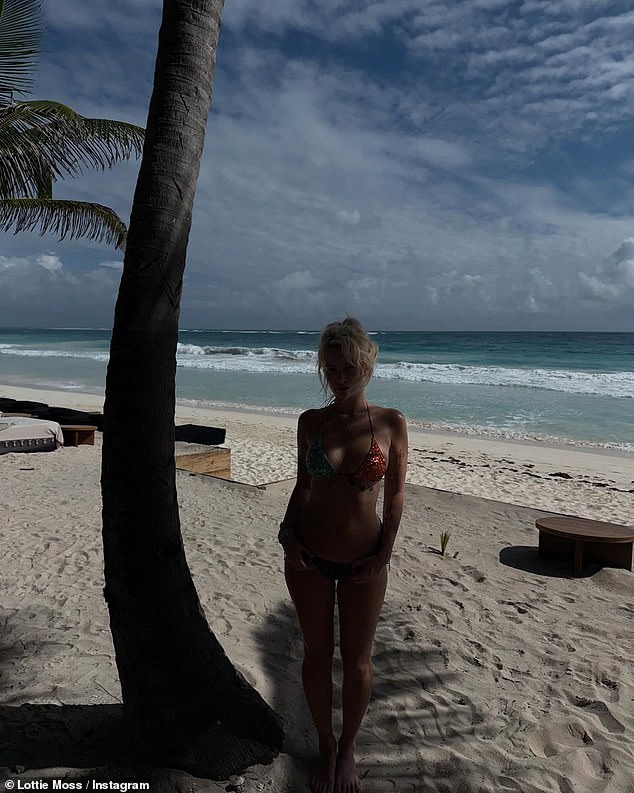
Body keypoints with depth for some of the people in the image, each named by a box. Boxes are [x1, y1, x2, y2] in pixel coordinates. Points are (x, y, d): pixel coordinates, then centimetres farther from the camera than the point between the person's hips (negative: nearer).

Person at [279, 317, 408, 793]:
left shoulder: (391, 423, -8)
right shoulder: (311, 421, -3)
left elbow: (395, 492, -3)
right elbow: (302, 485, 6)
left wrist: (385, 553, -7)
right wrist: (288, 531, -6)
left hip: (364, 561, -1)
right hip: (309, 557, 2)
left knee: (357, 660, 14)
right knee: (317, 654, 16)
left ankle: (348, 750, 40)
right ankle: (326, 746, 40)